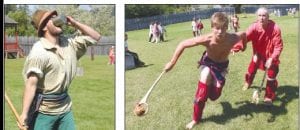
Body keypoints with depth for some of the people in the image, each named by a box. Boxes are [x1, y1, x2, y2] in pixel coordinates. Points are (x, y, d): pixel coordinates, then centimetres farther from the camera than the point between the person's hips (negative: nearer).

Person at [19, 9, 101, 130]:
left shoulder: (69, 44, 5)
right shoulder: (39, 51, -17)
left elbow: (95, 37, 12)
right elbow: (31, 84, -24)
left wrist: (74, 23, 0)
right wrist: (24, 113, -29)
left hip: (65, 107, 7)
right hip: (43, 110, -7)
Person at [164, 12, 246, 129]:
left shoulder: (232, 39, -36)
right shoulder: (206, 40, -38)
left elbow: (244, 34, -11)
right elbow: (183, 44, -27)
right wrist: (172, 63, -23)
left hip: (222, 65, 2)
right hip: (208, 62, -1)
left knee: (214, 96, 6)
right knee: (202, 93, -12)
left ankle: (213, 85, 45)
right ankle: (196, 119, 13)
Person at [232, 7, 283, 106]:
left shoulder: (275, 28, -29)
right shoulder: (254, 27, -24)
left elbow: (278, 46, -24)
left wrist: (272, 58, -35)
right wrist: (236, 47, -53)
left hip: (270, 55, -2)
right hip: (258, 54, 2)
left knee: (271, 75, -4)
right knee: (251, 70, 16)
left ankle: (269, 96, 14)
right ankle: (248, 83, 51)